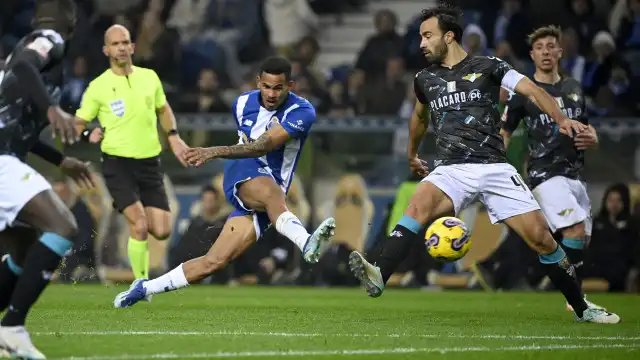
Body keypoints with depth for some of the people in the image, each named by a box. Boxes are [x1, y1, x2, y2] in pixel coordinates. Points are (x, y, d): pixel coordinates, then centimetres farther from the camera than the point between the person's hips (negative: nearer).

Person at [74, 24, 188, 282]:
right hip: (118, 164, -4)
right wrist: (88, 134, -20)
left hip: (149, 163, 4)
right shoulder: (98, 87, -4)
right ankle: (141, 284, -3)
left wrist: (173, 136, 8)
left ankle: (134, 221, 32)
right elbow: (78, 124, 1)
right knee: (140, 226, -20)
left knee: (162, 231, -3)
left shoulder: (149, 77, 6)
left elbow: (163, 109, 23)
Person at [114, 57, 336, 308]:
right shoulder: (243, 104, 8)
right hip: (243, 176, 0)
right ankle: (307, 244, -66)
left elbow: (264, 146, -26)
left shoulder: (302, 112, -11)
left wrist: (216, 152, -36)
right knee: (270, 192, -38)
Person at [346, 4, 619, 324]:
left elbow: (532, 90, -7)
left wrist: (561, 120, -24)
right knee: (419, 205, -31)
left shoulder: (487, 67, 3)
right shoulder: (425, 79, 14)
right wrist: (412, 156, 46)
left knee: (541, 238, -7)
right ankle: (379, 277, -47)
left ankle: (582, 309, 9)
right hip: (451, 170, 1)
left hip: (494, 168, -1)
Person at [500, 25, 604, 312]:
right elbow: (502, 135, 1)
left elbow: (587, 127, 25)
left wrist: (591, 138, 1)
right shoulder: (523, 92, -2)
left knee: (582, 239, 6)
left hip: (574, 174, 6)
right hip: (545, 173, -6)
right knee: (575, 229, -22)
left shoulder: (573, 88, 15)